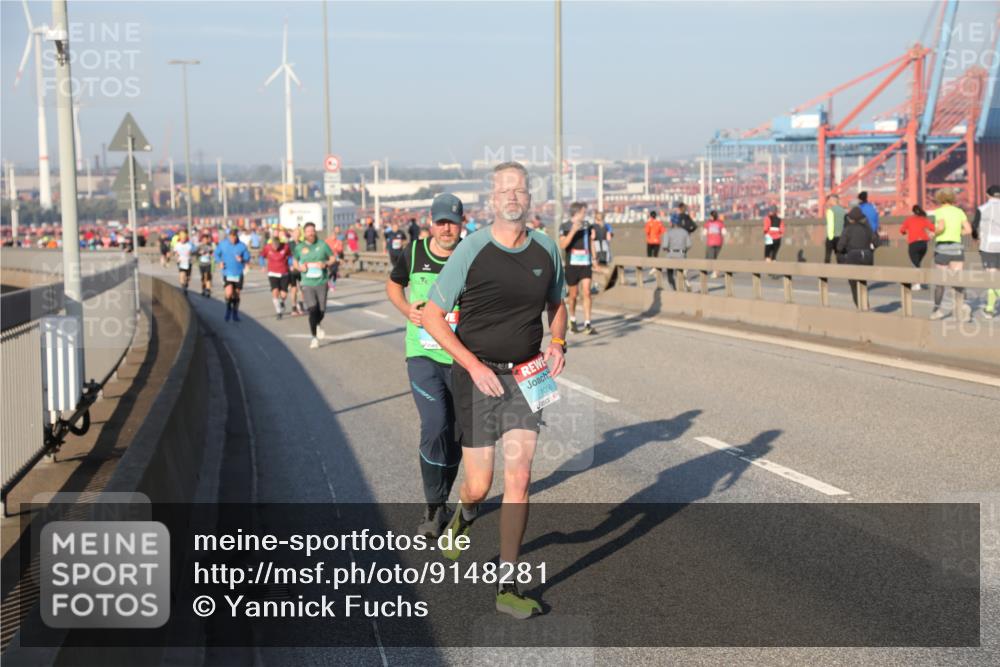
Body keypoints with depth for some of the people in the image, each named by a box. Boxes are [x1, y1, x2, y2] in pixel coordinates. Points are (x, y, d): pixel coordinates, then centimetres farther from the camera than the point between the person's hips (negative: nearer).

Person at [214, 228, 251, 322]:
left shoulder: (242, 246, -4)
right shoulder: (222, 244, -2)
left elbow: (248, 258, 3)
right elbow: (216, 254, 10)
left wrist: (242, 260, -18)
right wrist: (220, 262, -8)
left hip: (238, 273, 1)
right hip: (227, 272, -1)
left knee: (236, 294, 8)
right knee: (229, 292, -19)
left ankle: (235, 314, 24)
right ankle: (228, 309, 8)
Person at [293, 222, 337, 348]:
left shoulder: (322, 245, 2)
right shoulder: (299, 247, 3)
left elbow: (333, 258, 8)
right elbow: (295, 262, 16)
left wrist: (326, 264, -12)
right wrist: (299, 267, -6)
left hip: (321, 282, 1)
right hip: (307, 284, -1)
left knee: (321, 311, 3)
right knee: (313, 310, -14)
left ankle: (317, 326, 38)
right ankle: (314, 337, 2)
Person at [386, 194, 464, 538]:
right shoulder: (413, 253, -1)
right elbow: (393, 285, 17)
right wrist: (407, 310, -2)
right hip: (423, 354, -1)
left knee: (454, 433, 9)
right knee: (435, 425, -18)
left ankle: (440, 502, 28)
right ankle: (434, 507, -6)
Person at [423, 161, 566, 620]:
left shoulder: (546, 250, 2)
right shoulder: (472, 250, -10)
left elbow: (556, 304, 21)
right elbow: (432, 315, -8)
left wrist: (557, 343, 0)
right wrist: (474, 365, -16)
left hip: (526, 376, 3)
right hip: (477, 375, -2)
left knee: (518, 479, -5)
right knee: (479, 484, 1)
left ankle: (507, 588, 4)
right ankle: (463, 516, 41)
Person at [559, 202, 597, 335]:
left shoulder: (587, 225, 8)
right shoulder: (565, 227, -5)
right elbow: (562, 245, -17)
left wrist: (594, 259, 16)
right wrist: (573, 231, -26)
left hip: (586, 264, 2)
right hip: (572, 265, -2)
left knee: (586, 292, -9)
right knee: (573, 295, 9)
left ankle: (587, 324, -10)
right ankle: (572, 321, 30)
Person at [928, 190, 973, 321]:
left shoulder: (939, 212, -4)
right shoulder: (959, 211, 9)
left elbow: (941, 227, -21)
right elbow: (968, 230, 2)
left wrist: (934, 233, -2)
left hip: (942, 248, -3)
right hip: (957, 248, 3)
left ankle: (937, 309, 18)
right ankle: (962, 304, -27)